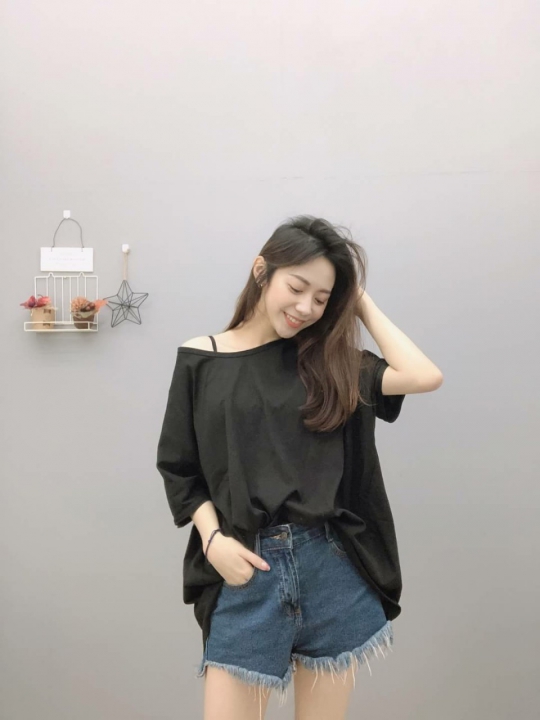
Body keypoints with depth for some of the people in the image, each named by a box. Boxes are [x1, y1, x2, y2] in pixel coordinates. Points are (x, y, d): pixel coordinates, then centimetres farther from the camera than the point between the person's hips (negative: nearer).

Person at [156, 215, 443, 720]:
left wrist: (362, 302, -1)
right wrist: (212, 538, -9)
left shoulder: (330, 362, 5)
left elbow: (424, 376, -9)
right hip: (246, 571, -1)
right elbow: (178, 468, 5)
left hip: (333, 567, 2)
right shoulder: (200, 361, 2)